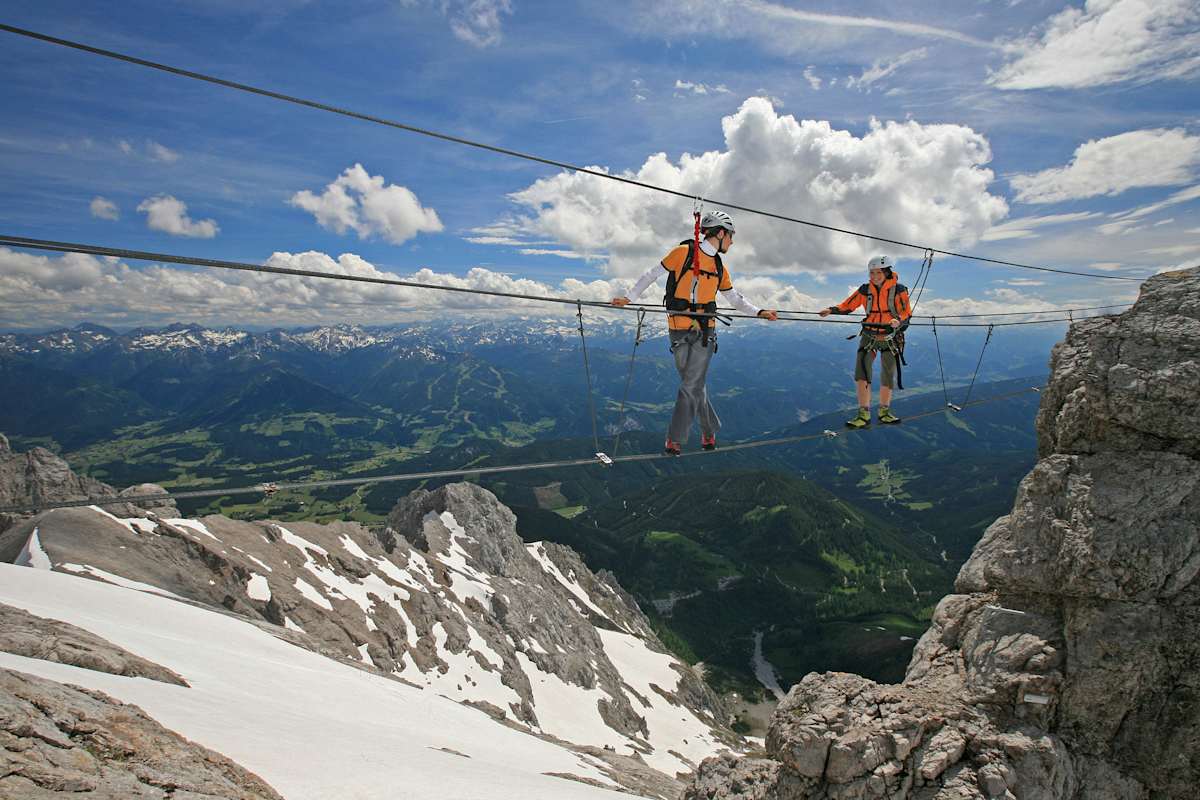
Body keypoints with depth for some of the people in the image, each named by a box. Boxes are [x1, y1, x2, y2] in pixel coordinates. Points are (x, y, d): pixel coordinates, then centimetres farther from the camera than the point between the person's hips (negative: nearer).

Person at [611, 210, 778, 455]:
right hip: (679, 331, -3)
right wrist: (629, 297, 1)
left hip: (705, 332, 3)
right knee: (694, 384, 4)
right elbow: (652, 274, 4)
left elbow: (736, 300, 23)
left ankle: (675, 439, 3)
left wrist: (760, 312, 11)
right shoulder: (684, 252, -2)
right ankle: (709, 432, 18)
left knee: (691, 385, -5)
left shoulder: (720, 268, 13)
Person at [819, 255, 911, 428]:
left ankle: (884, 412, 24)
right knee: (862, 372, -13)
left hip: (891, 337, -1)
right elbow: (848, 305, 0)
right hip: (869, 335, 1)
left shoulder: (899, 290, -8)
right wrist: (832, 310, -17)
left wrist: (899, 320, -32)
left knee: (888, 375, 8)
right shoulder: (865, 289, -1)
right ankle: (863, 414, -10)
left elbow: (907, 312, -10)